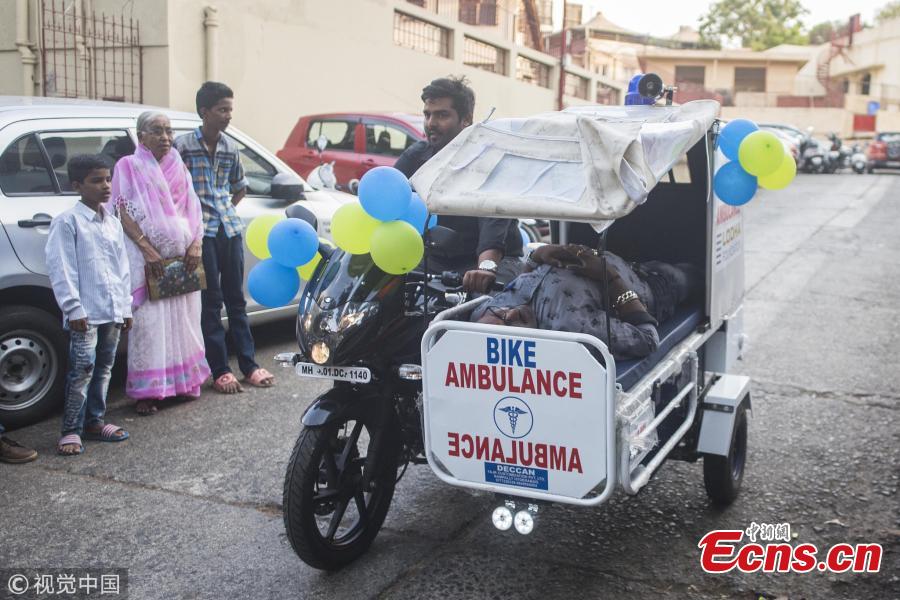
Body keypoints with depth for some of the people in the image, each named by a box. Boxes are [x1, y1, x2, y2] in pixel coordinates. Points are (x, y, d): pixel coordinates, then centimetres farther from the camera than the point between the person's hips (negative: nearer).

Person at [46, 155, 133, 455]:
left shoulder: (113, 223, 14)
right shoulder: (68, 221, -7)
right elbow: (61, 269, -11)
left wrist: (126, 306, 15)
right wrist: (73, 308, -15)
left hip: (113, 311, 7)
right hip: (86, 313, -7)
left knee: (104, 367, 13)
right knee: (83, 369, -8)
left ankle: (94, 421, 25)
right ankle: (71, 430, 1)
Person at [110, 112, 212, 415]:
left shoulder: (179, 167, 14)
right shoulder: (128, 167, 0)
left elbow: (193, 210, 12)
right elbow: (124, 214, -8)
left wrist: (196, 245, -4)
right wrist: (147, 250, -18)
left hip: (183, 255, 5)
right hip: (146, 257, -5)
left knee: (183, 320, 10)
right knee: (148, 323, -6)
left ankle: (183, 381, 23)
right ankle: (146, 392, -1)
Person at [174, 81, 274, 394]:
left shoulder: (230, 148, 9)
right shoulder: (183, 145, -7)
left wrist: (228, 209, 12)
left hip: (230, 227, 5)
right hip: (202, 230, -5)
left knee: (236, 298, 9)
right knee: (211, 301, 0)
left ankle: (249, 365, 15)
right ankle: (220, 371, 6)